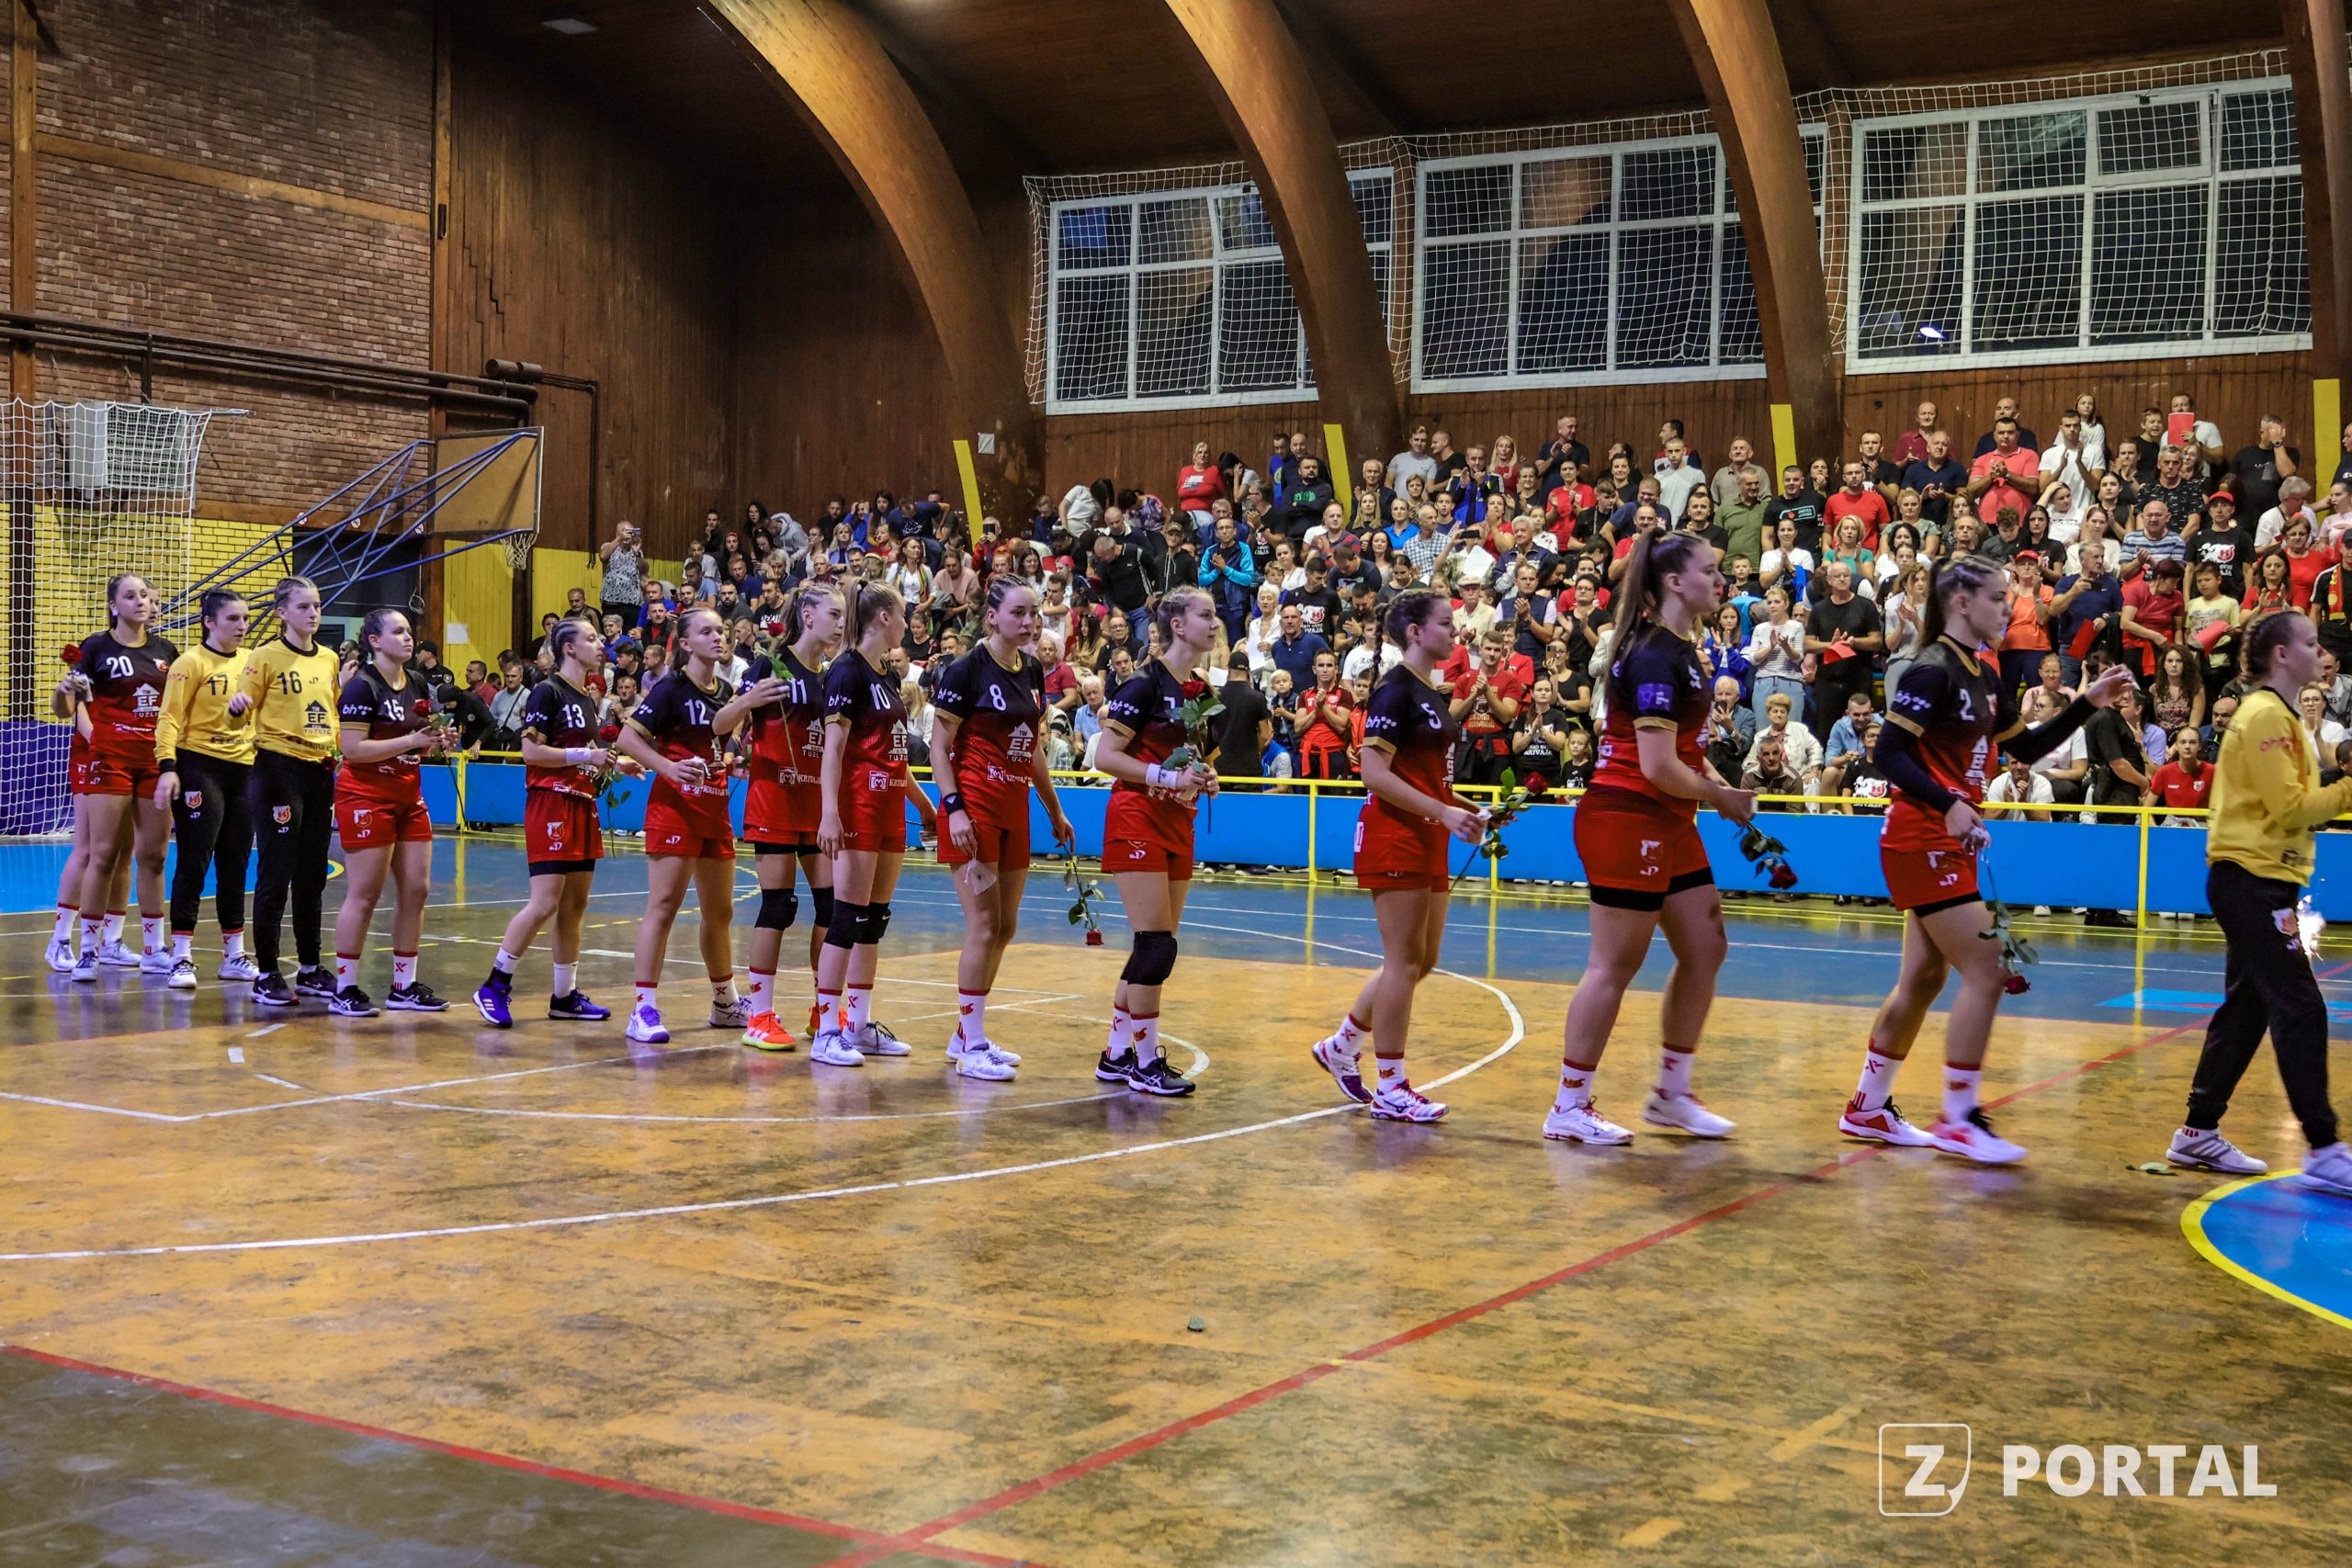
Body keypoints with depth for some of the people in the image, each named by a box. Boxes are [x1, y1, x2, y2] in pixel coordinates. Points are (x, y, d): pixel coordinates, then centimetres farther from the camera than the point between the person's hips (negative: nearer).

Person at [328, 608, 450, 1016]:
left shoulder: (417, 687, 12)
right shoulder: (362, 687, -11)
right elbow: (354, 748, -18)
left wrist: (436, 741, 1)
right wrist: (410, 741, -21)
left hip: (408, 798, 8)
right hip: (367, 798, -8)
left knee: (415, 890, 5)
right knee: (364, 895, -5)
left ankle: (404, 986, 13)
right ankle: (345, 989, 3)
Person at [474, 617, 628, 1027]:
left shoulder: (588, 699, 16)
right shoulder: (548, 692, -9)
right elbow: (531, 750, -16)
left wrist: (612, 763, 7)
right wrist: (585, 755, -17)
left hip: (583, 805, 9)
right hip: (550, 804, -9)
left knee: (575, 905, 9)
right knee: (545, 903, -13)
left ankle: (565, 996, 14)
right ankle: (494, 986, -4)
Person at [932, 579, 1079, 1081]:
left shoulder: (1032, 672, 10)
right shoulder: (966, 671, -10)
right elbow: (940, 747, -10)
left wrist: (1055, 811, 20)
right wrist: (954, 808, -20)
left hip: (1015, 811, 8)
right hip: (975, 808, -8)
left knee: (1005, 927, 10)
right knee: (984, 925, -9)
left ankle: (965, 1034, 21)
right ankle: (972, 1047, -2)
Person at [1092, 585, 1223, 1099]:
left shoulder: (1202, 691, 11)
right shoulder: (1146, 683, -12)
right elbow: (1105, 756, -16)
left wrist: (1205, 777, 2)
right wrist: (1169, 777, -20)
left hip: (1177, 825, 8)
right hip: (1137, 820, -8)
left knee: (1156, 948, 9)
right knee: (1156, 945, -9)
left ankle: (1117, 1055, 18)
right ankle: (1146, 1062, 1)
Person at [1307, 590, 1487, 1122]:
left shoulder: (1435, 692, 15)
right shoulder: (1395, 688, -12)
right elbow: (1375, 773, -19)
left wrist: (1468, 810, 8)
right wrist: (1444, 812, -22)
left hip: (1427, 839, 9)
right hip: (1394, 836, -9)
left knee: (1422, 960, 13)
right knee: (1404, 961, -5)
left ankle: (1341, 1046, 27)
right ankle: (1391, 1090, 3)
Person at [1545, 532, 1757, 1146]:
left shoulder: (1680, 649, 12)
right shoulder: (1655, 656, -18)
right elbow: (1658, 767, -22)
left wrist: (1724, 786, 7)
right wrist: (1720, 796, -7)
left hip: (1667, 825, 10)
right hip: (1626, 820, -10)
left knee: (1705, 949, 12)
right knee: (1614, 967, -4)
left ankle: (1672, 1093, 23)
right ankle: (1569, 1109, 6)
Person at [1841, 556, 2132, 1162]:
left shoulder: (1983, 676, 13)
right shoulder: (1933, 669, -14)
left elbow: (2027, 746, 20)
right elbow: (1889, 752, -19)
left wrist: (2087, 704, 12)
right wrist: (1948, 804, -29)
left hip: (1949, 842, 9)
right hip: (1922, 838, -9)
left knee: (1924, 977, 12)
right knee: (1985, 970, -10)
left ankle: (1868, 1108, 22)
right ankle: (1957, 1119, -2)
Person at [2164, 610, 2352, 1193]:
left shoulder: (2277, 715, 18)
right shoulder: (2265, 715, -13)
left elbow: (2290, 804, 15)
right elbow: (2289, 806, -18)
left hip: (2257, 879, 10)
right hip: (2253, 878, -10)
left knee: (2246, 1009, 12)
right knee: (2300, 1010, -10)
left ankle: (2199, 1134, 18)